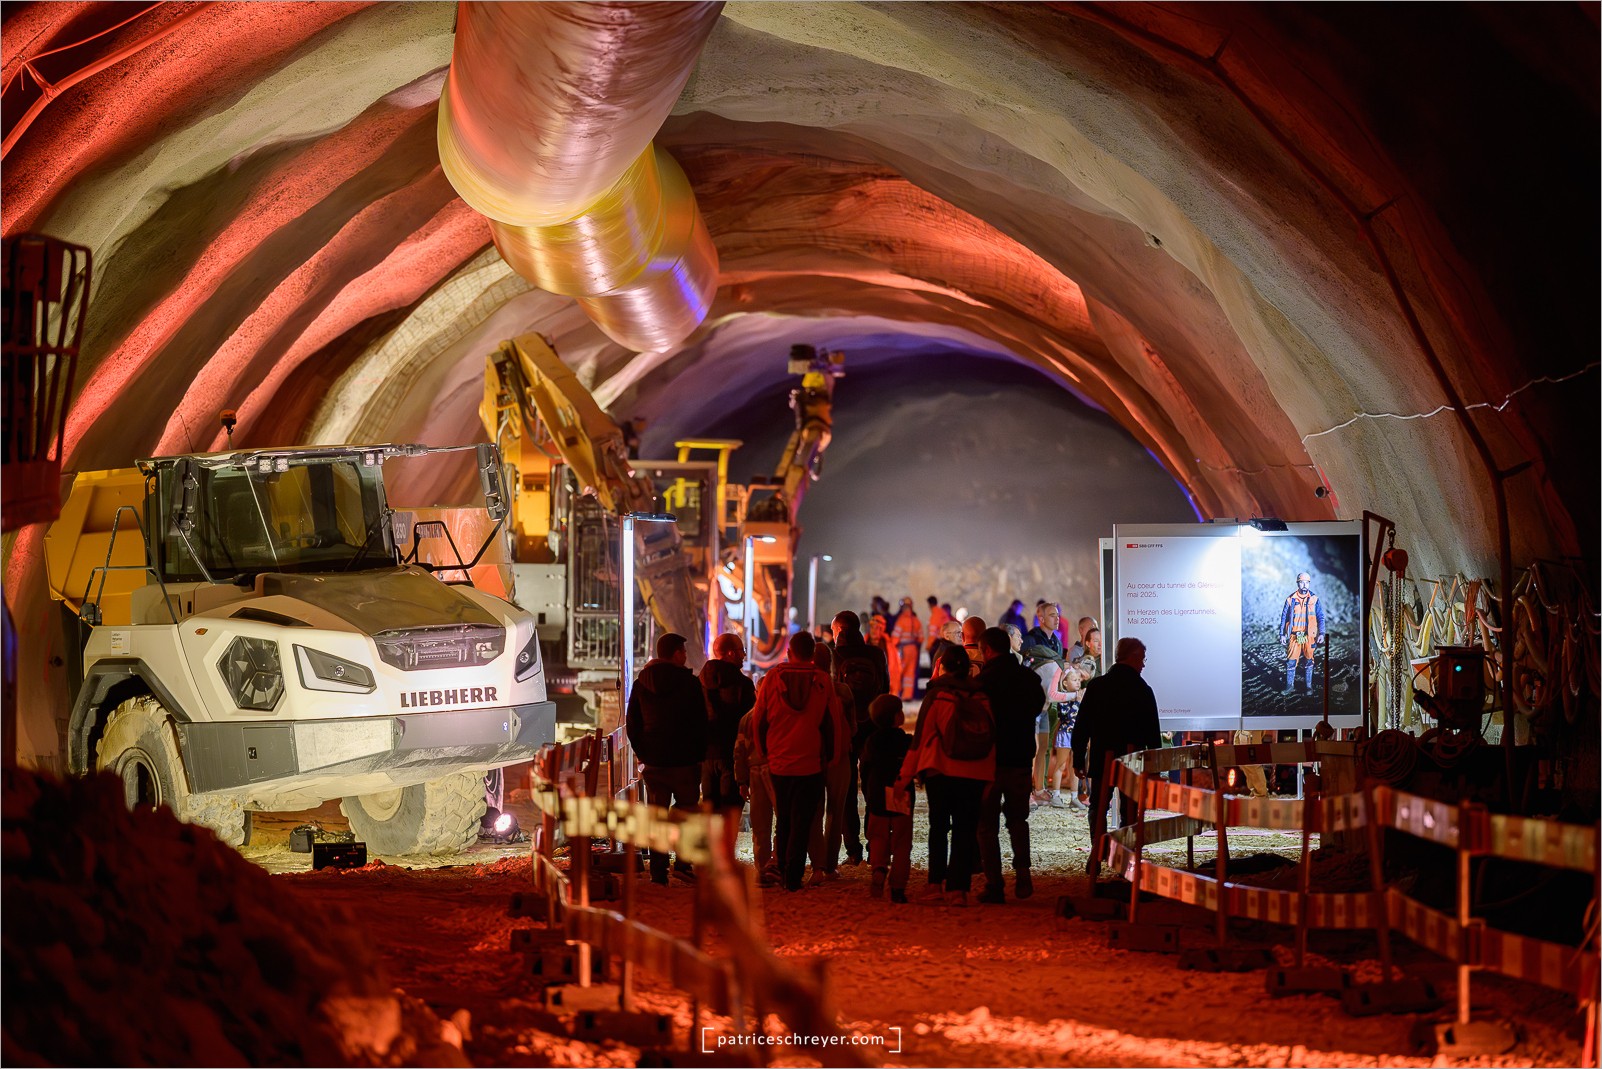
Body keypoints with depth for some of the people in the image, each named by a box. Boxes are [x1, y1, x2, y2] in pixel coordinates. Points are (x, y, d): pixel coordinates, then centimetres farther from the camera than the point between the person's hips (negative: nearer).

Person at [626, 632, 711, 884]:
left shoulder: (641, 683, 5)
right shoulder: (690, 683, -8)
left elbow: (632, 724, 8)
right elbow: (702, 722, -5)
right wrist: (700, 754, 6)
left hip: (653, 761, 3)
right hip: (684, 760, -3)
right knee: (687, 808, 10)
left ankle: (658, 872, 4)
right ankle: (683, 863, -1)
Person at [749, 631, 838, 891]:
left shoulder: (772, 678, -5)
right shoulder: (823, 682, -6)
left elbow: (758, 719, 0)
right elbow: (832, 723, -1)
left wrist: (762, 753, 12)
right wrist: (827, 757, 11)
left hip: (778, 763, 1)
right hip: (810, 764, -1)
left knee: (783, 821, 17)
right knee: (802, 823, 3)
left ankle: (782, 871, 21)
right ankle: (793, 877, -1)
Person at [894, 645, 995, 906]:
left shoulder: (936, 695, -4)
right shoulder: (982, 696, 3)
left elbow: (921, 736, -4)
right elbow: (992, 735, 6)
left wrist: (906, 775, 2)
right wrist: (990, 778, 12)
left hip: (941, 771, -1)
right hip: (975, 774, 1)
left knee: (938, 826, 14)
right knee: (965, 829, 4)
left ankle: (936, 883, 11)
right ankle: (958, 888, -4)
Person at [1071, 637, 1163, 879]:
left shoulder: (1096, 686, -2)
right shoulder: (1143, 690, -7)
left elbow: (1081, 727, -1)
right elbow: (1153, 732, -5)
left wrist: (1078, 759, 7)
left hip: (1101, 759, 1)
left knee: (1098, 807, 15)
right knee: (1129, 812, 9)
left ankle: (1096, 854, -1)